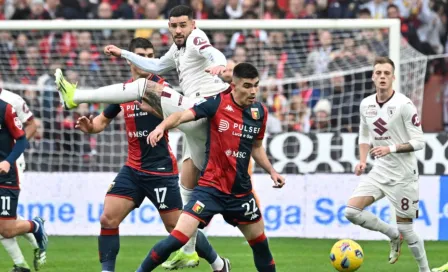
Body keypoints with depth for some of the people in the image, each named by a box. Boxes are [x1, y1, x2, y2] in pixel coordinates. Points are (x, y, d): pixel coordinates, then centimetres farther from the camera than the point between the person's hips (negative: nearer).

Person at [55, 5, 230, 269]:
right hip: (199, 122, 10)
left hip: (200, 110, -10)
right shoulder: (178, 49, 24)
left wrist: (219, 65, -47)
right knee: (188, 186, 14)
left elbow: (214, 54, -25)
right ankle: (188, 252, 18)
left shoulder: (197, 39, -4)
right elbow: (156, 66, 37)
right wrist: (123, 54, 35)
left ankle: (76, 97, -10)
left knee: (145, 87, -10)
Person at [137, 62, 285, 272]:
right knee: (178, 238, -16)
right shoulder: (217, 103, -12)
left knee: (260, 242, 16)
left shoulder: (260, 112, 4)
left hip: (241, 190, 5)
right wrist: (162, 126, -42)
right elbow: (183, 115, -23)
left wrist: (271, 171, 11)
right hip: (211, 186, -5)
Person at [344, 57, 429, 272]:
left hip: (403, 175, -6)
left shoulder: (404, 105, -15)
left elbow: (418, 142, -14)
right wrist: (362, 161, 1)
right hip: (380, 172, 6)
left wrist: (391, 148, -26)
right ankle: (393, 235, 12)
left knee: (406, 229, -1)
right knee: (351, 211, -9)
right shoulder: (366, 104, 3)